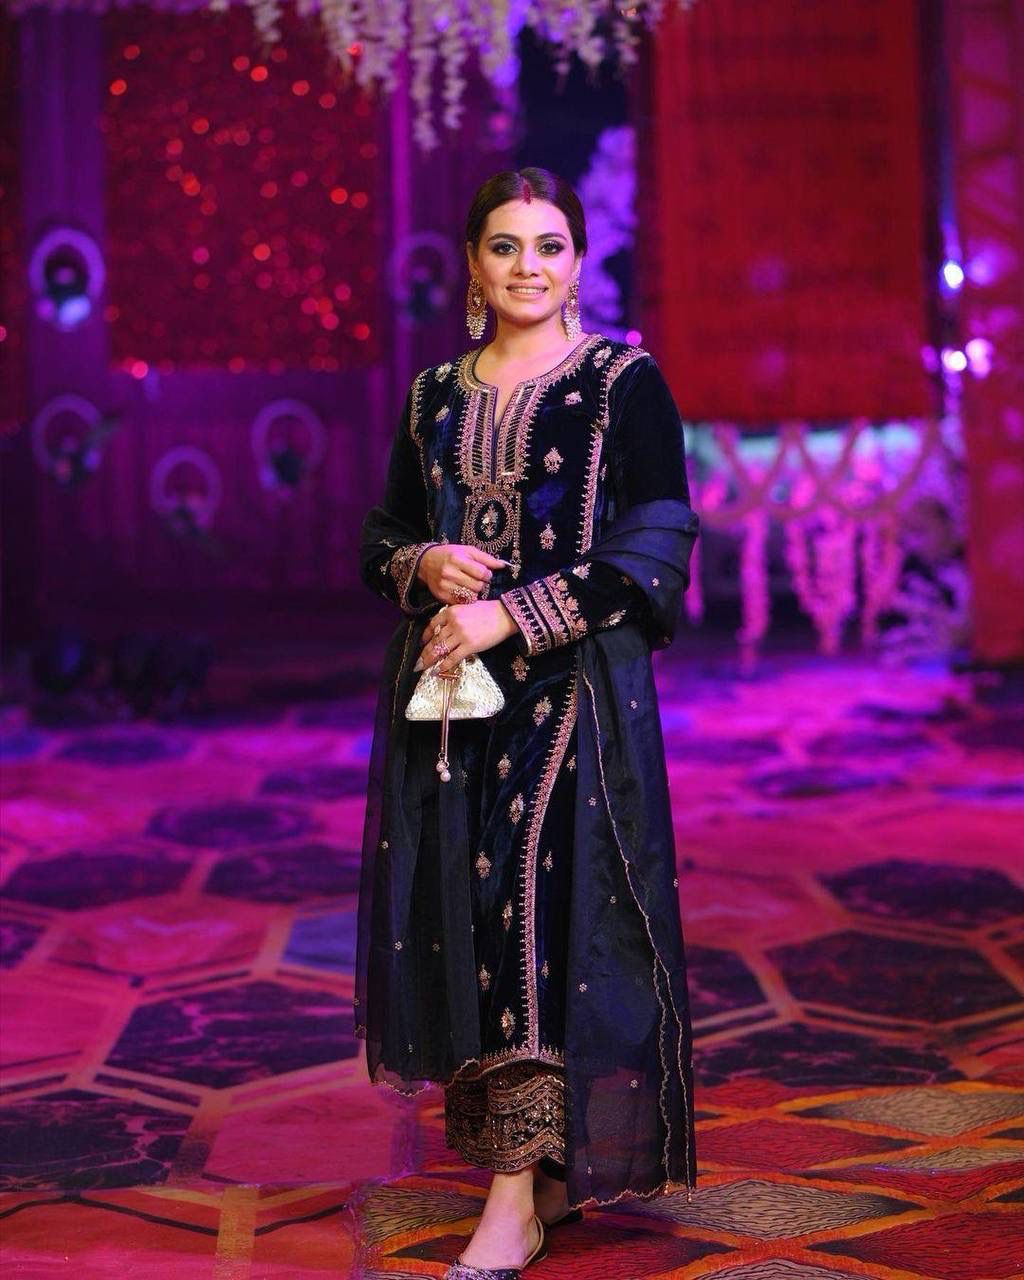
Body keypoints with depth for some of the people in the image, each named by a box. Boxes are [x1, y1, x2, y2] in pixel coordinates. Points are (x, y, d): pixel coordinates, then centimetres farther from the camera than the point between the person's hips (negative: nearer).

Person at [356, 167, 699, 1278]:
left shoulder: (625, 384, -1)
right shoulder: (435, 395, 13)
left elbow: (655, 545, -9)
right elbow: (382, 534, 19)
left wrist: (513, 613, -16)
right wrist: (425, 564, -5)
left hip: (570, 685, -5)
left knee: (539, 905, -12)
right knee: (460, 912, 4)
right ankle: (545, 1161, 19)